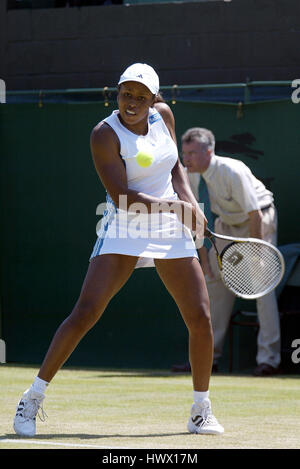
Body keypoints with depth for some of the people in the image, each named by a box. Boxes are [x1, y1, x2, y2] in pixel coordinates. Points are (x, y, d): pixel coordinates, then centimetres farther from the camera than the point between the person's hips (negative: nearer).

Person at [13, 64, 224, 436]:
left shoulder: (163, 115, 4)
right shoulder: (105, 135, -13)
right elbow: (122, 197, -20)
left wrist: (191, 203, 3)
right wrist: (177, 206, -21)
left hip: (170, 231, 5)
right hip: (123, 232, -5)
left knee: (200, 318, -1)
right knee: (85, 313, -16)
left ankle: (201, 412, 14)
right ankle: (33, 398, -6)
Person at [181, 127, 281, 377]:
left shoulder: (232, 172, -31)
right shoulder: (190, 177, -11)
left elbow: (255, 215, -27)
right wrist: (204, 257, -4)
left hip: (258, 222, -7)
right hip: (227, 224, 7)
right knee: (215, 280, 3)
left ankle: (268, 358, -16)